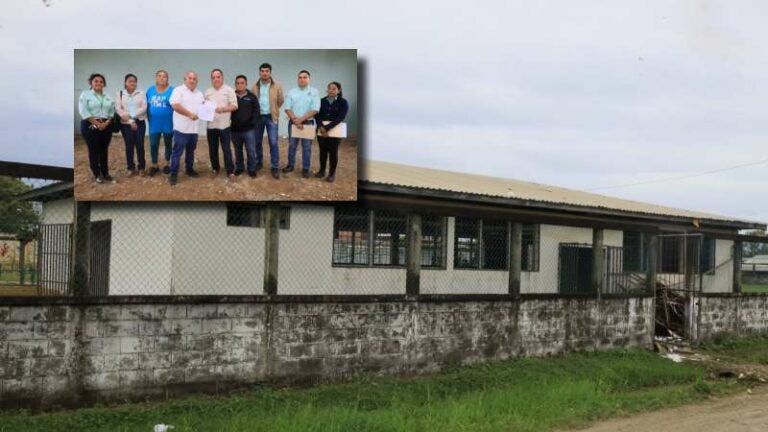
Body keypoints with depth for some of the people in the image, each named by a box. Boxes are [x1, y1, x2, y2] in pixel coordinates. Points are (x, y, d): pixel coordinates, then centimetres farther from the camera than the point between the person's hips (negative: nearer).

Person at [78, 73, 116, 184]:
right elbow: (84, 111, -10)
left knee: (104, 150, 9)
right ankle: (97, 174, 7)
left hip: (106, 126, 4)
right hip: (90, 125, -4)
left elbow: (112, 112, 8)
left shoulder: (108, 97, 13)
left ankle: (105, 173, 17)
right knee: (93, 150, 0)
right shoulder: (85, 94, -1)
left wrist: (106, 123, -9)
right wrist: (96, 123, -15)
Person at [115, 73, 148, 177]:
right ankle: (131, 168, 12)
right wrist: (131, 122, -13)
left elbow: (144, 107, -5)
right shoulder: (119, 94, 4)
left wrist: (131, 115, -16)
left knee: (140, 145, 0)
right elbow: (118, 109, -5)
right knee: (129, 146, 3)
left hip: (139, 123, 0)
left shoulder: (141, 93, 6)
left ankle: (141, 167, 12)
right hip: (126, 124, 0)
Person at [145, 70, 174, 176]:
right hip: (154, 123, 3)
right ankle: (154, 166, 17)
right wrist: (149, 118, 7)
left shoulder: (172, 90, -6)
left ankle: (167, 164, 25)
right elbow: (147, 105, 11)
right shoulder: (150, 90, 5)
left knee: (168, 144, 11)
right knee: (153, 145, 4)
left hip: (168, 123, -2)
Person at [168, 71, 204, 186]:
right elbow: (175, 105, -19)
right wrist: (190, 114, -21)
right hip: (181, 128, -6)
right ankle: (173, 174, 2)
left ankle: (189, 169, 31)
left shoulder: (199, 94, 15)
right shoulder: (178, 90, -6)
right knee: (177, 152, -3)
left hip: (194, 128, 6)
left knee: (191, 151, 18)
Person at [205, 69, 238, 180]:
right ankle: (215, 169, 24)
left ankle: (230, 171, 2)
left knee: (226, 149, -3)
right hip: (211, 125, 4)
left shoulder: (229, 90, -2)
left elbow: (234, 106, -8)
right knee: (213, 149, 10)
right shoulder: (208, 92, 12)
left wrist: (223, 109, -24)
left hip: (224, 125, -4)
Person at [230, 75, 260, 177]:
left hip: (249, 129, -2)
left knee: (251, 150, -1)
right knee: (238, 151, 13)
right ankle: (238, 168, 25)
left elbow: (256, 111, -2)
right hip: (235, 130, 2)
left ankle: (252, 169, 9)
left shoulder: (252, 97, 0)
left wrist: (253, 123, -11)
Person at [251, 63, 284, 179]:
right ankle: (259, 162, 28)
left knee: (273, 142, -6)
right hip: (258, 117, 3)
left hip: (271, 117, -3)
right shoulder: (255, 86, 2)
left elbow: (281, 101, 4)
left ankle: (275, 167, -1)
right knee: (257, 142, 11)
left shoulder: (277, 86, -4)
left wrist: (274, 110, 9)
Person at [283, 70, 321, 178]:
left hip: (308, 123, -2)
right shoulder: (291, 92, 4)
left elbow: (315, 109, -11)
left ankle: (305, 168, 13)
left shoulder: (314, 92, -4)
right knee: (292, 145, 11)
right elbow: (287, 108, 0)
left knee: (307, 147, 4)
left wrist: (301, 119, -15)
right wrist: (295, 120, -14)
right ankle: (290, 165, 25)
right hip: (293, 122, 2)